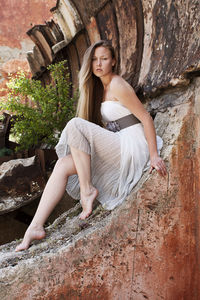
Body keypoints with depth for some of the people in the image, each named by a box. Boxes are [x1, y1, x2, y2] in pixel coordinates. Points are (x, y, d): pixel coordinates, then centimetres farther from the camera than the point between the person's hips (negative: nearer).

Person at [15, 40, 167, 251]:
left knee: (75, 124, -22)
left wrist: (154, 156, -17)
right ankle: (36, 227, -13)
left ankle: (87, 189, -15)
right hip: (117, 150, 8)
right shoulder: (100, 88, 19)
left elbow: (146, 118, -12)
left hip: (132, 147, -8)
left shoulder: (117, 85, -8)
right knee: (63, 165, -7)